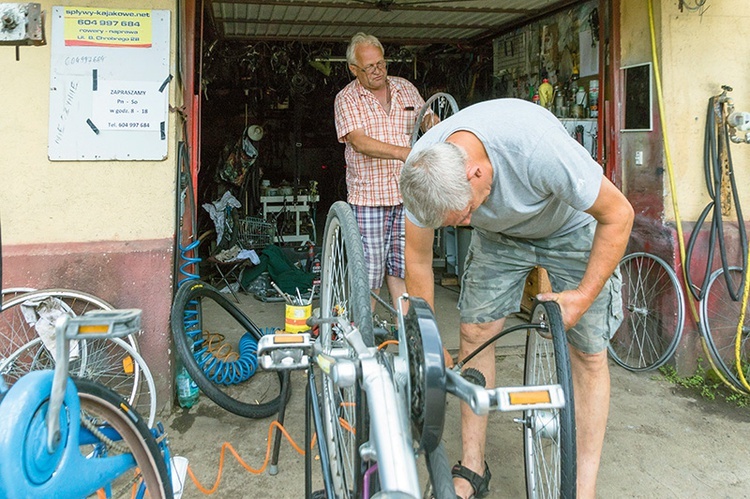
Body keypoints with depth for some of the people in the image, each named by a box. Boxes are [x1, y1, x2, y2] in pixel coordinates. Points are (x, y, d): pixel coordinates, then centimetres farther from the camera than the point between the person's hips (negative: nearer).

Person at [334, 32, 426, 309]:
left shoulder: (406, 89, 12)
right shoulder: (346, 99, -2)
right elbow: (359, 142, -16)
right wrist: (403, 152, -28)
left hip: (407, 193, 4)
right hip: (368, 195, -3)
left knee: (401, 268, 7)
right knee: (369, 270, -2)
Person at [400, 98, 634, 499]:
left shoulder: (538, 147, -42)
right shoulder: (420, 169, -28)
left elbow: (618, 214, -26)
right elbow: (418, 260, -13)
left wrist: (585, 295, -25)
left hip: (570, 229, -3)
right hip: (499, 233, 3)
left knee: (588, 352, -5)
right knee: (474, 332, -6)